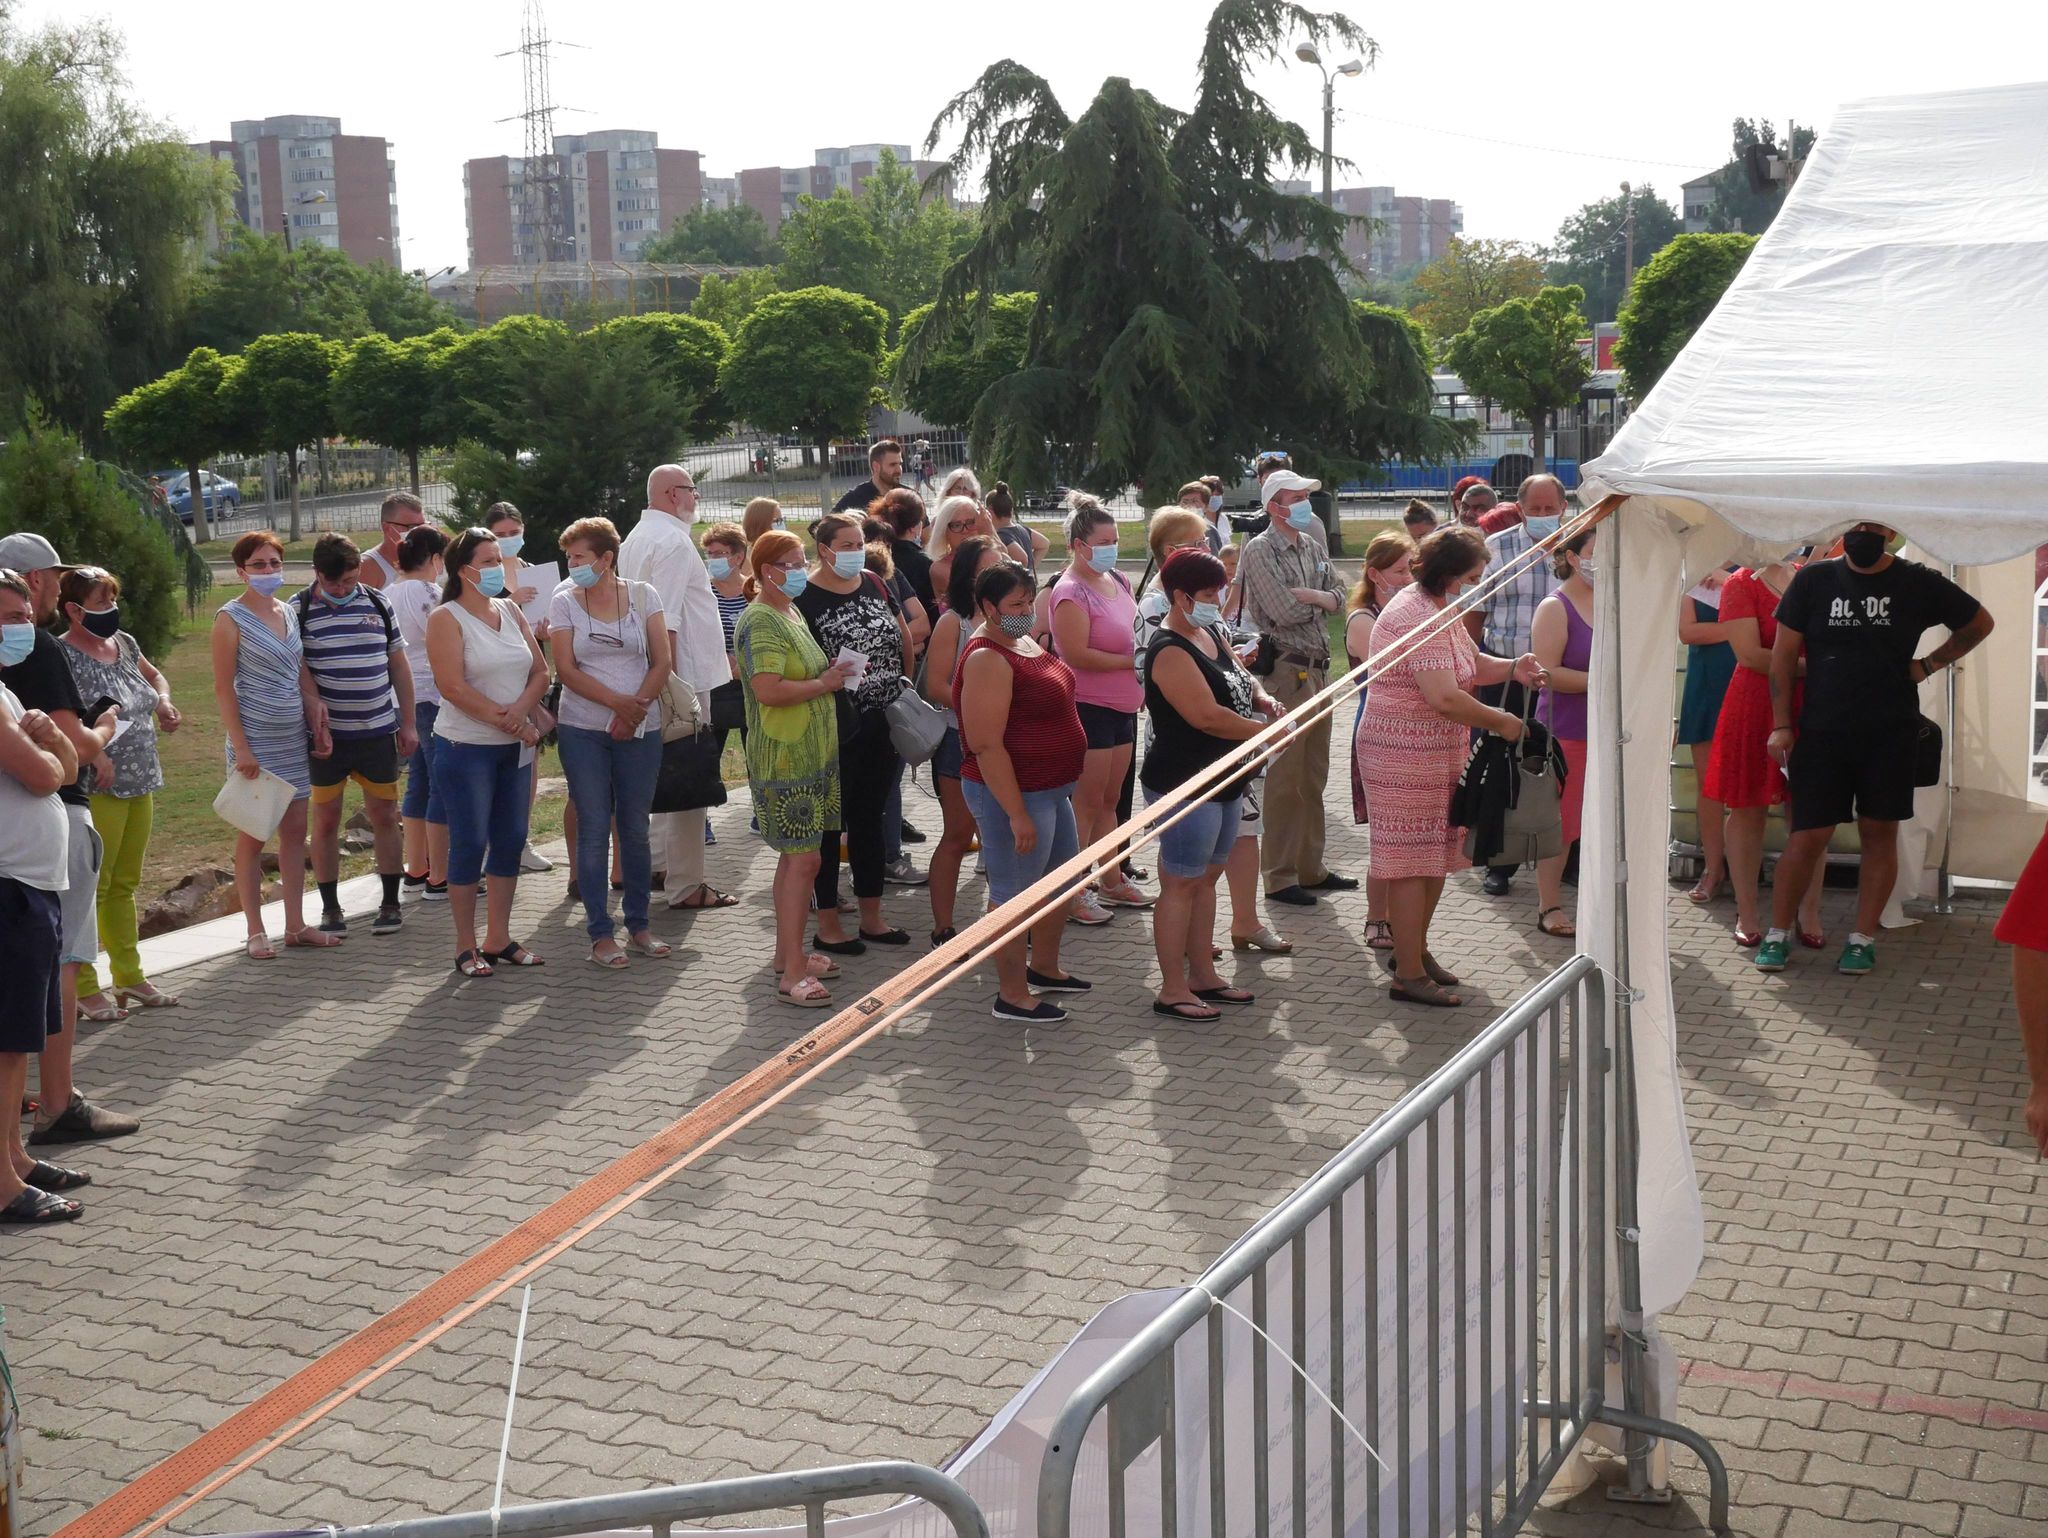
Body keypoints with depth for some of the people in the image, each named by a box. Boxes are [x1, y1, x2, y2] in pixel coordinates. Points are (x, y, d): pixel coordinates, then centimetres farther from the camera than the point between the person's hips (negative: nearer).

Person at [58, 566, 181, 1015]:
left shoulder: (124, 643, 10)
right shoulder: (63, 655, -14)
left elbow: (154, 675, 30)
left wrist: (163, 701, 10)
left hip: (139, 786, 8)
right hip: (99, 789, -8)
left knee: (124, 885, 16)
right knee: (91, 888, -3)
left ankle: (129, 975, 25)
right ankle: (83, 988, 4)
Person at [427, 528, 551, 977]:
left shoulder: (510, 611, 11)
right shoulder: (446, 619, -8)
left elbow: (539, 672, 8)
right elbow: (453, 687, -17)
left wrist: (521, 710, -12)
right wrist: (505, 720, -17)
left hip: (514, 746, 6)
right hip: (466, 748, -6)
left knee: (510, 840, 9)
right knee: (470, 844, -2)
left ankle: (499, 939, 19)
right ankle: (466, 946, 7)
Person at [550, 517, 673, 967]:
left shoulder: (642, 596, 3)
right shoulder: (564, 601, 1)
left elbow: (662, 663, 0)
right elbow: (566, 669, -6)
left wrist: (635, 710, -13)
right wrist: (618, 702, -16)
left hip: (640, 729, 1)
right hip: (583, 730, -1)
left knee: (635, 828, 7)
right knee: (594, 829, 0)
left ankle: (639, 925, 17)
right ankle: (600, 934, 6)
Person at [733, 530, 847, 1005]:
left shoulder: (791, 613, 15)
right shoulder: (760, 622, -16)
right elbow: (769, 690, -26)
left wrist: (831, 676, 7)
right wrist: (823, 685, -15)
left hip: (810, 752, 10)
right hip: (784, 758, -10)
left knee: (794, 856, 15)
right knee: (803, 859, -10)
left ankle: (788, 952, 25)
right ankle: (792, 974, -7)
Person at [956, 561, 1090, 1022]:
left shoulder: (1024, 642, 8)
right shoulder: (987, 659, -23)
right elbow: (986, 746, -26)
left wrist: (1063, 786, 22)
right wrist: (1017, 813, -26)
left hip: (1051, 789, 10)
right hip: (1014, 793, -10)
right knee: (1015, 895, 2)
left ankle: (1044, 967, 41)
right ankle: (1012, 996, 15)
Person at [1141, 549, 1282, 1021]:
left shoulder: (1212, 633, 10)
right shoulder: (1170, 651, -20)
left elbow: (1242, 678, 21)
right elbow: (1208, 716, -26)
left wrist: (1263, 699, -2)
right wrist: (1265, 729, -14)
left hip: (1222, 782, 10)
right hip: (1183, 783, -10)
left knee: (1207, 878, 16)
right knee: (1181, 884, -2)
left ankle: (1203, 977, 27)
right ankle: (1172, 990, 6)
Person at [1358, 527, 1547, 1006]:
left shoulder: (1438, 609, 13)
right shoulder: (1420, 619, -22)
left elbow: (1468, 661, 21)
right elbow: (1445, 698, -29)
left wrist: (1511, 668, 2)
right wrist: (1500, 721, -15)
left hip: (1436, 755, 11)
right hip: (1406, 756, -11)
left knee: (1437, 856, 17)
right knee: (1413, 859, -5)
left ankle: (1413, 948, 31)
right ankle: (1409, 975, 2)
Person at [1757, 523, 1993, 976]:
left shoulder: (1919, 583, 2)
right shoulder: (1813, 580, 2)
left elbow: (1979, 623, 17)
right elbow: (1783, 654, 4)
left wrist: (1930, 664, 6)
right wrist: (1781, 725, -1)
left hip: (1890, 734, 1)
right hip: (1822, 732, 0)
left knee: (1880, 833, 4)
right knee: (1808, 836, -1)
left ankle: (1864, 938, 14)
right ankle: (1778, 934, 12)